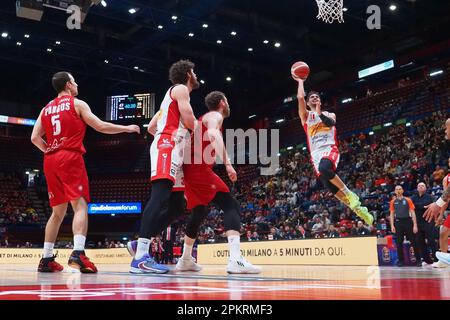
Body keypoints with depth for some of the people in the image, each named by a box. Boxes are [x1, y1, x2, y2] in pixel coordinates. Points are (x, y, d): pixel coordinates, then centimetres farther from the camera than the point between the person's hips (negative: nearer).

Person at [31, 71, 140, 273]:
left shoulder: (46, 109, 19)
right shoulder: (77, 103, 3)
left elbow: (35, 138, 9)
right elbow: (101, 126, -2)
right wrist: (127, 128, 9)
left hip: (50, 161, 6)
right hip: (71, 158, -6)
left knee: (58, 211, 13)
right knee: (80, 205, -11)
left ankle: (47, 259, 12)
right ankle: (78, 253, -28)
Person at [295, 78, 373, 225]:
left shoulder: (329, 114, 20)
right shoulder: (306, 115, 18)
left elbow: (331, 122, -5)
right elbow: (300, 97, 2)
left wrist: (320, 113, -14)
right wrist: (300, 81, 13)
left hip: (330, 149, -2)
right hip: (316, 154, 2)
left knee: (324, 169, -36)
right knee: (329, 186, -11)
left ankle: (350, 194, -22)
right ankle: (358, 209, 2)